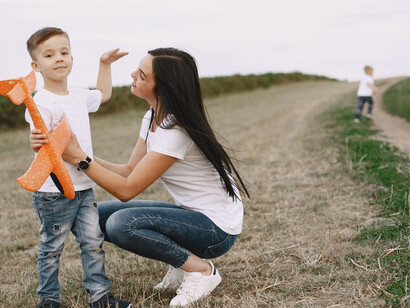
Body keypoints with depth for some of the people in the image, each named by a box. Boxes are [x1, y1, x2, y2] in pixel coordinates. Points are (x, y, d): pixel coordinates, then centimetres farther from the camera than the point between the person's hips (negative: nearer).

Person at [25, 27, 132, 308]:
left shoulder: (79, 96, 9)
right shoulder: (40, 102, -15)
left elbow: (103, 94, 31)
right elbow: (39, 146, -20)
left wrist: (105, 64, 27)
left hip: (84, 187, 7)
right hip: (53, 192, -6)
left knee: (94, 242, 7)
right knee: (52, 248, 7)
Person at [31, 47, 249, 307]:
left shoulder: (176, 130, -26)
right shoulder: (152, 118, 1)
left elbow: (127, 190, -24)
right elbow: (130, 172, -1)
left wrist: (78, 157, -22)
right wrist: (76, 153, -10)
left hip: (217, 227, -9)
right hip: (193, 214, 9)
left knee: (121, 224, -26)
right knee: (100, 214, 3)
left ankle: (201, 270, -7)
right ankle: (185, 257, 9)